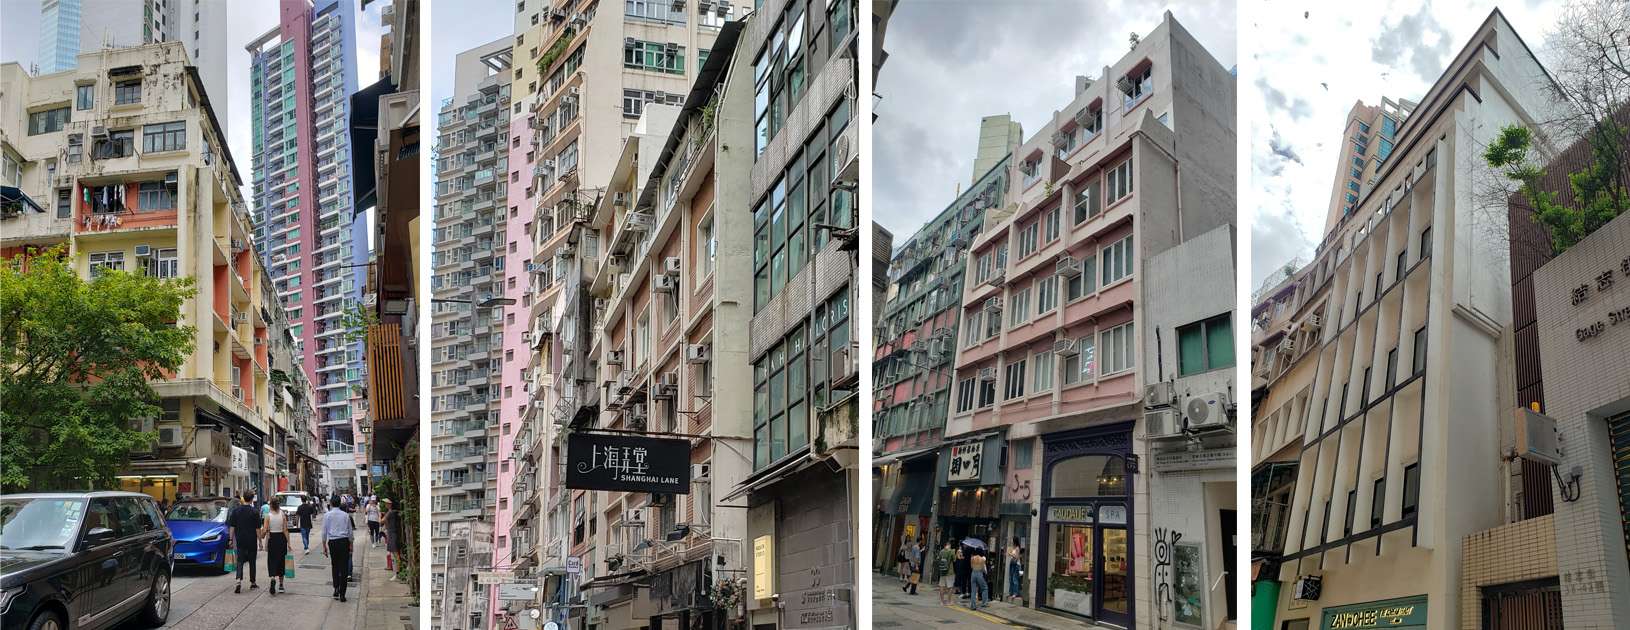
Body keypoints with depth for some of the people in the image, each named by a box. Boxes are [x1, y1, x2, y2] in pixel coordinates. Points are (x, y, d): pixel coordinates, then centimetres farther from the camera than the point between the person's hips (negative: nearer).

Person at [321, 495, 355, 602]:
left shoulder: (327, 515, 1)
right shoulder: (346, 515, 5)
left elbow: (324, 532, 1)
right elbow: (350, 531, 8)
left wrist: (324, 546, 8)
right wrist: (350, 545, 16)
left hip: (333, 542, 0)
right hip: (344, 541, 0)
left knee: (334, 566, 16)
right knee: (344, 567, 2)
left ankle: (336, 589, 8)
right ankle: (342, 594, 1)